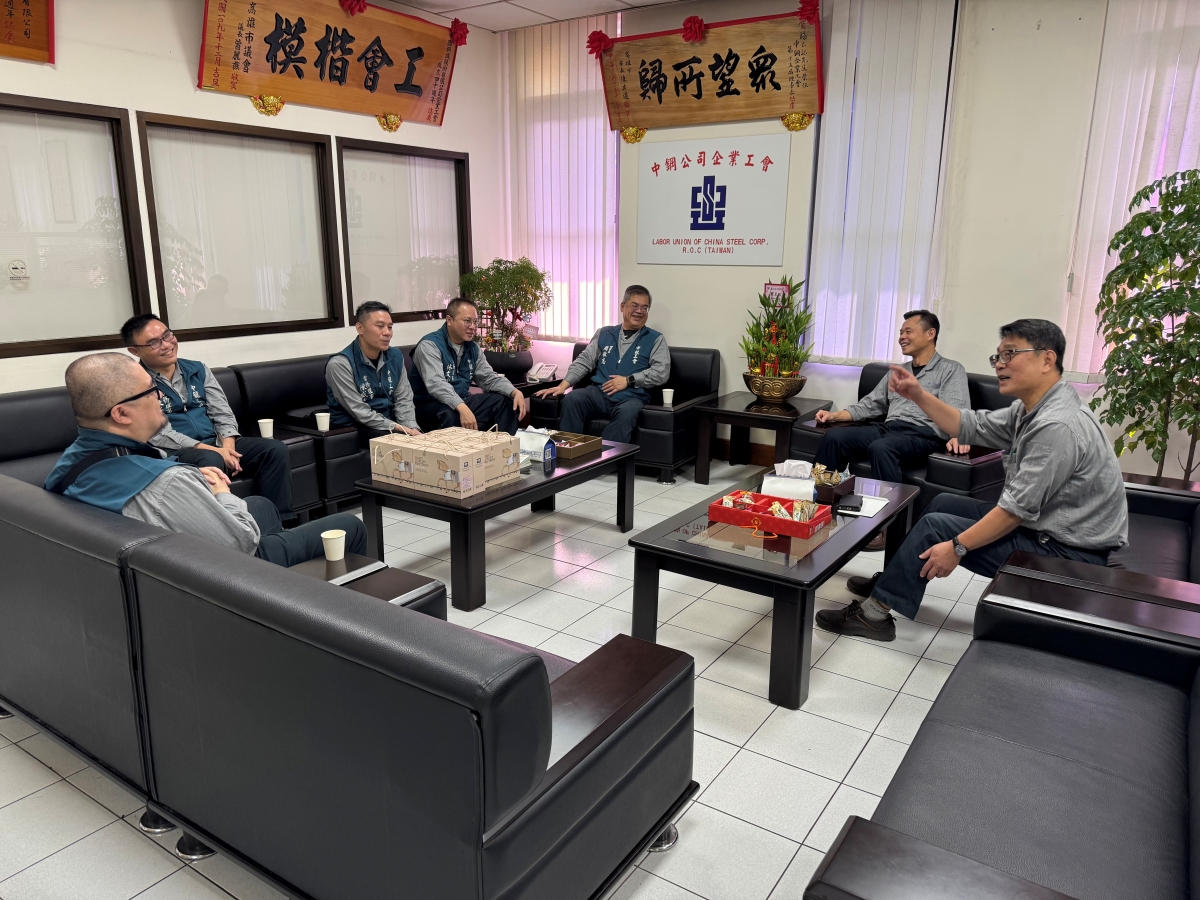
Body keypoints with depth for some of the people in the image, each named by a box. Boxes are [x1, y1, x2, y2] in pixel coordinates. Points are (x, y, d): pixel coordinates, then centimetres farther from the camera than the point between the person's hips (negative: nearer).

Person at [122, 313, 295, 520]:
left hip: (217, 443, 6)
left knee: (275, 449, -16)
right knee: (211, 460, -38)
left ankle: (281, 521, -17)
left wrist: (227, 444, -13)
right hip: (173, 452, -5)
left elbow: (222, 412, 8)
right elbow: (159, 435, -13)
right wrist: (212, 450, -21)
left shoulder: (198, 369, 13)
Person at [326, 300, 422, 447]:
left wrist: (411, 428, -16)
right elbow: (360, 412, -19)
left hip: (389, 423, 5)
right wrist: (399, 428, -24)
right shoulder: (339, 364, -16)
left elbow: (403, 399, 2)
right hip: (352, 428, -5)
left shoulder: (396, 357, 3)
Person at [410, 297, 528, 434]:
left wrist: (515, 392, -10)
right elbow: (436, 384, -31)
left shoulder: (472, 347, 9)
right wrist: (462, 408, -46)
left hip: (463, 402, 8)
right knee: (450, 415, -38)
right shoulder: (429, 346, -16)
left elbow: (490, 378, 10)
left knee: (503, 402, -3)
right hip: (432, 406, -7)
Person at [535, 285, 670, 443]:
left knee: (626, 413, -38)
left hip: (632, 397, -2)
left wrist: (628, 380, -10)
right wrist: (563, 385, 0)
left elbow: (662, 373, -1)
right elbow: (584, 361, 15)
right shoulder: (604, 333, 20)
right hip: (598, 393, 3)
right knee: (571, 399, -28)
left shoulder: (655, 339, 11)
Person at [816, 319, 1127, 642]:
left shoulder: (1058, 426, -28)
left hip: (1067, 552, -10)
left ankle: (873, 613, 1)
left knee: (936, 526, -10)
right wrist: (919, 396, -1)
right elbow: (970, 426, 9)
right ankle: (899, 578, 25)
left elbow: (1018, 508, -28)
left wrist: (957, 547, -23)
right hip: (1044, 526, 10)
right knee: (943, 503, 15)